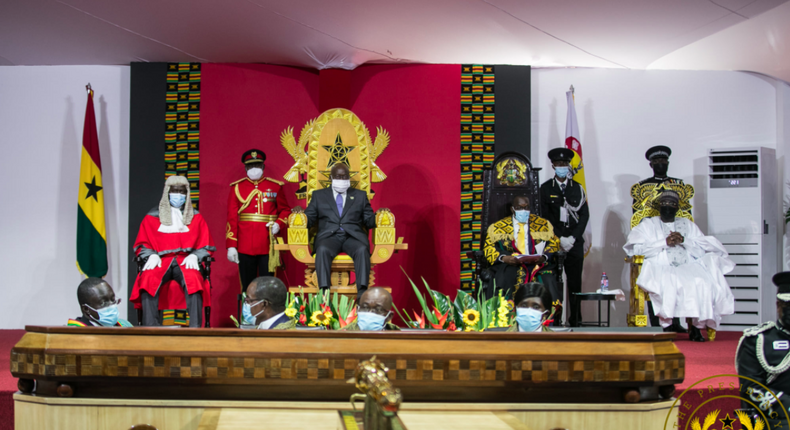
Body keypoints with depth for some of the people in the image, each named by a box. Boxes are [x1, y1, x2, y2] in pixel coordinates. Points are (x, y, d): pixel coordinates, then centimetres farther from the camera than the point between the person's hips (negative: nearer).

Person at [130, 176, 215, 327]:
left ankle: (195, 328, -38)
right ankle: (150, 328, -37)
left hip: (186, 260, 0)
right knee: (148, 280, -35)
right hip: (160, 260, 0)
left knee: (193, 280, -37)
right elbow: (141, 245, 15)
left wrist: (194, 256, -7)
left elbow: (206, 246, 14)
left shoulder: (196, 217, 19)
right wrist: (152, 255, -6)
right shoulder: (152, 217, 18)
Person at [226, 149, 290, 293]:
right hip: (245, 247, 0)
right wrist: (231, 246, -4)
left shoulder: (275, 187, 8)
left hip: (268, 246, 0)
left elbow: (285, 211, 15)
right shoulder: (237, 188, 6)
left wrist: (278, 224, -7)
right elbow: (231, 219, 3)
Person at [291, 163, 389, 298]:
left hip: (353, 237, 0)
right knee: (323, 250, -35)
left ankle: (362, 293, -43)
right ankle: (324, 291, -42)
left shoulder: (360, 195, 23)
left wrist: (378, 215, -4)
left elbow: (369, 221, 18)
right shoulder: (319, 195, 22)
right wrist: (300, 213, -6)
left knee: (362, 250, -34)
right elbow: (309, 220, 16)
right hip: (329, 236, 0)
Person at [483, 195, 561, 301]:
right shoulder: (499, 227, 15)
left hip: (537, 264, 1)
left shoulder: (543, 224, 20)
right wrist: (503, 258, -13)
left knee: (549, 281, -30)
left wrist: (544, 257, -8)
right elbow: (489, 247, 8)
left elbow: (554, 242, 14)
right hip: (510, 265, -1)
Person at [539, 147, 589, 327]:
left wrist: (573, 238, -5)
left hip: (575, 243, 2)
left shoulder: (577, 188, 10)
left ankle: (575, 319, 6)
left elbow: (584, 215, 6)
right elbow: (545, 217, 1)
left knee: (575, 282, 1)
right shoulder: (546, 188, 5)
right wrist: (559, 239, -8)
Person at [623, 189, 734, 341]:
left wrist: (684, 240, -5)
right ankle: (666, 325, -28)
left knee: (701, 282, -31)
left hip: (688, 267, 2)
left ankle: (695, 326, -25)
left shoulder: (688, 224, 26)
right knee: (667, 283, -37)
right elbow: (637, 248, -1)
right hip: (660, 268, -2)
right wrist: (665, 242, -7)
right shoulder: (648, 224, 18)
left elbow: (707, 246, 10)